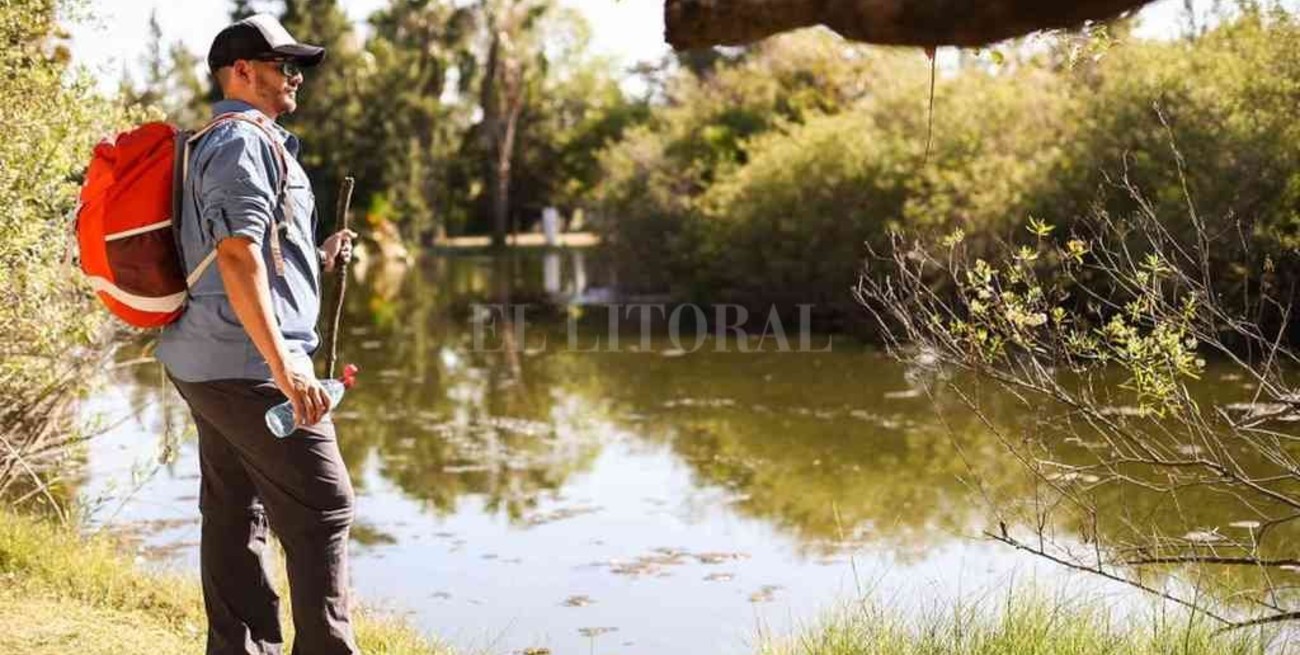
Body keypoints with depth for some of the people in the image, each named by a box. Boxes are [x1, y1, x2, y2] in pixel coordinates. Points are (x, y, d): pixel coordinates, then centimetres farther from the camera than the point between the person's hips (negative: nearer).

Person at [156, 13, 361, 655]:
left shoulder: (219, 144, 21)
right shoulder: (243, 143, -11)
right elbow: (237, 255, -23)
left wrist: (315, 260, 19)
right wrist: (285, 366, -28)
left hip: (209, 363, 10)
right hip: (248, 364, -10)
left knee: (235, 515, 11)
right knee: (322, 508, -6)